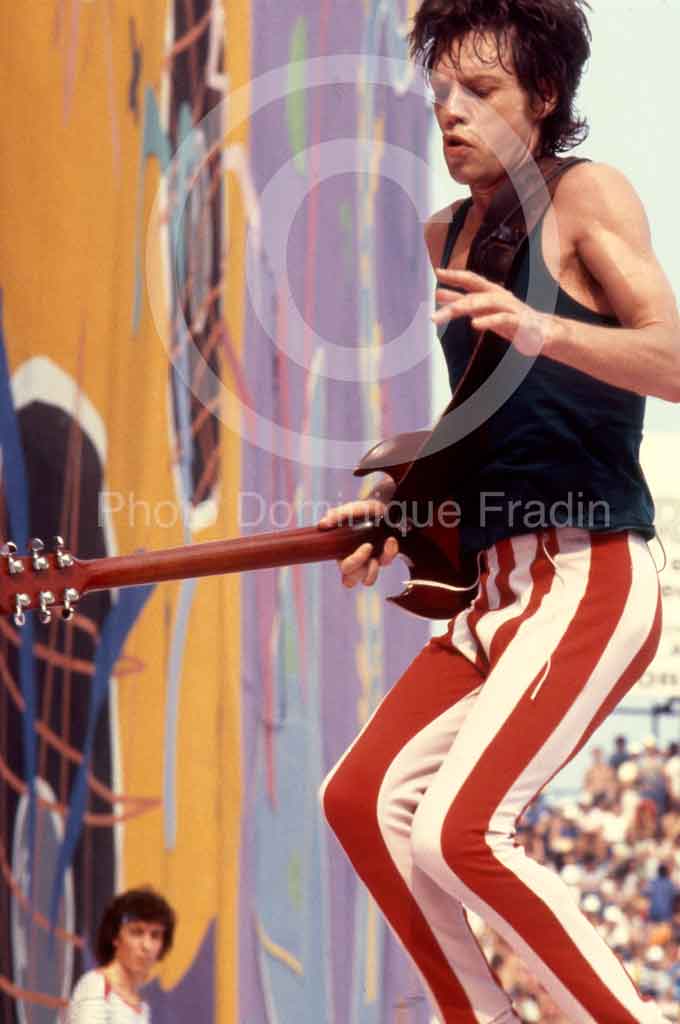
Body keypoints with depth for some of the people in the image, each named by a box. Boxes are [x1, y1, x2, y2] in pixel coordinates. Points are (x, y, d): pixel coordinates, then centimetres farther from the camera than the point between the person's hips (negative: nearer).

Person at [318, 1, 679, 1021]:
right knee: (362, 799, 4)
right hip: (497, 587, 9)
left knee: (458, 831, -21)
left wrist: (541, 327, -35)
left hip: (590, 581, -9)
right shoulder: (447, 235, 16)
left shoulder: (588, 195, -7)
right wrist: (398, 503, 16)